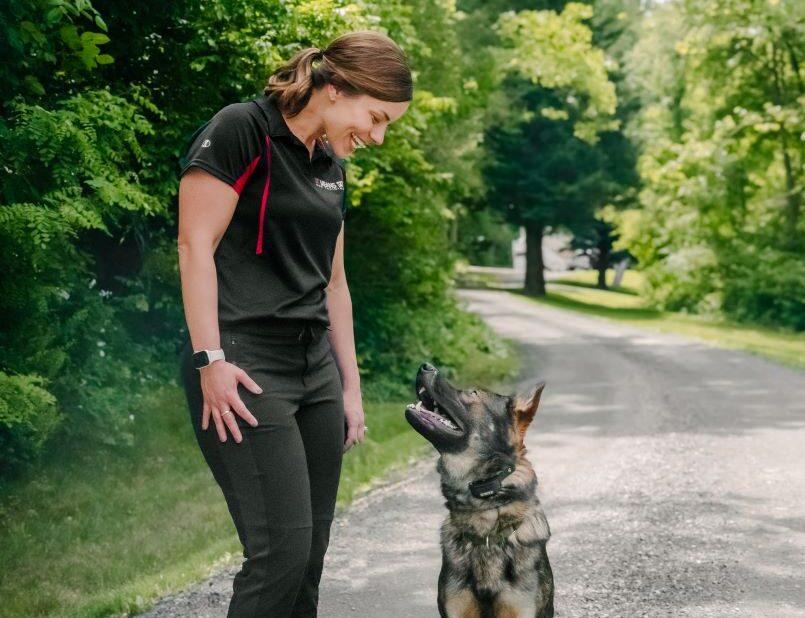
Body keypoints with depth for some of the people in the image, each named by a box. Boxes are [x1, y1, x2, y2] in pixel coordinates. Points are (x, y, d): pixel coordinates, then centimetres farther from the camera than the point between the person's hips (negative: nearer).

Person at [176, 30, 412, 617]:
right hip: (246, 369, -8)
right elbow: (196, 246, -12)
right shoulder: (241, 130, -8)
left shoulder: (333, 166, 16)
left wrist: (350, 386, 19)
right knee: (283, 547, -12)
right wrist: (210, 360, -18)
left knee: (311, 554, 6)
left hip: (314, 365, 8)